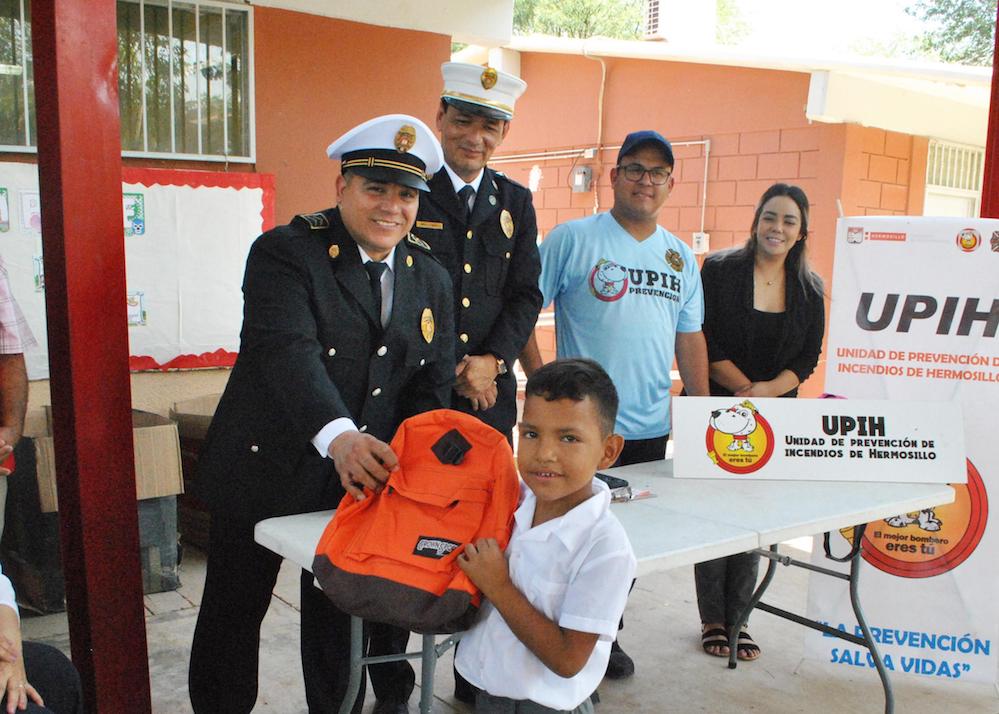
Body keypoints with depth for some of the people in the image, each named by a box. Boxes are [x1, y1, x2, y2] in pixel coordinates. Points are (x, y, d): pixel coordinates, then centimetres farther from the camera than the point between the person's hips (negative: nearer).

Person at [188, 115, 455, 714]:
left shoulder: (431, 280, 5)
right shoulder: (286, 252, -12)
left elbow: (433, 385, 4)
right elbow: (287, 348, -29)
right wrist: (338, 436, -45)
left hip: (363, 479, 3)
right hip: (268, 470, -3)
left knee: (342, 615, 15)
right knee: (234, 613, 14)